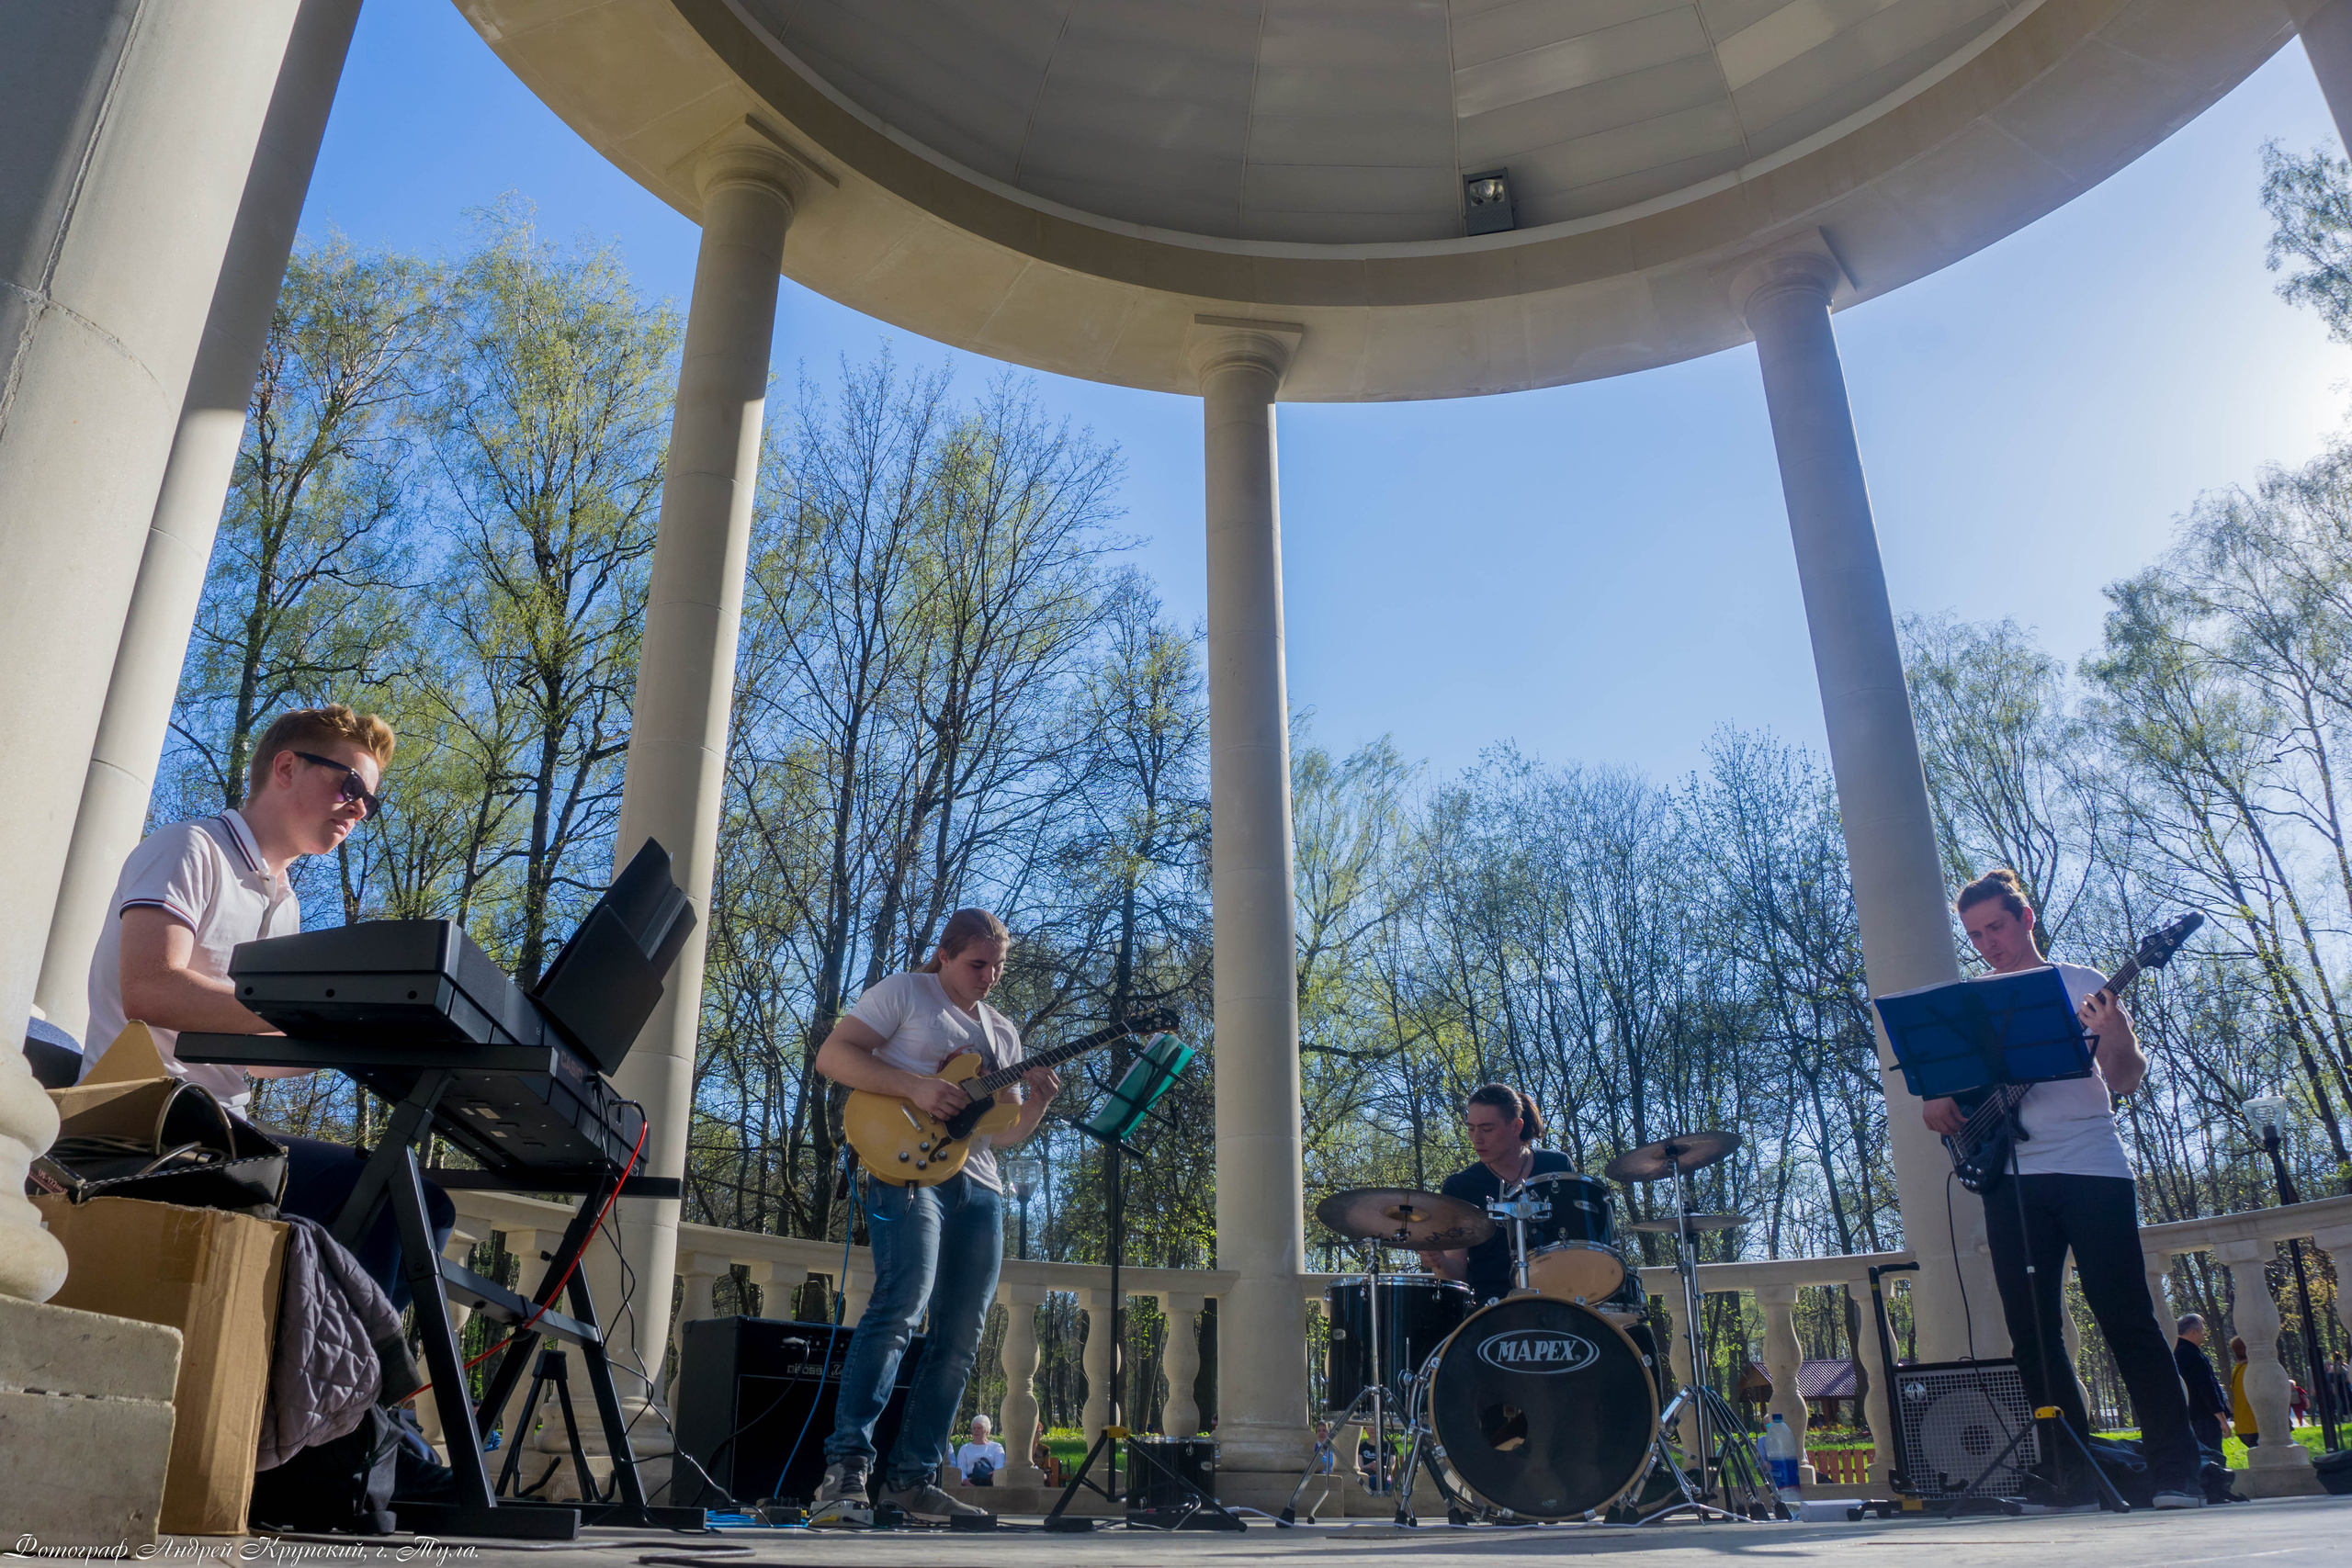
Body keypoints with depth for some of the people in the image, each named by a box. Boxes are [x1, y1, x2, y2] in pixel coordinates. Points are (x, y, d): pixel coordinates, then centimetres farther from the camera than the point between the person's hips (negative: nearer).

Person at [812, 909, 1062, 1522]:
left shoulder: (1004, 1032, 23)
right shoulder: (904, 993, 5)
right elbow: (832, 1055, -7)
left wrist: (1038, 1102, 1)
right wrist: (915, 1088, -18)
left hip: (979, 1188, 7)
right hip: (908, 1169, -7)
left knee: (959, 1340, 3)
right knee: (902, 1305, -24)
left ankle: (911, 1477, 10)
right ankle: (846, 1462, -21)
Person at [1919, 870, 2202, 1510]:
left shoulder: (2081, 985, 7)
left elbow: (2124, 1081, -1)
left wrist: (2118, 1035, -22)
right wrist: (1935, 1104, -7)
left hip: (2089, 1164, -3)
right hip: (2011, 1177, 3)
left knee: (2126, 1318, -5)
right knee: (2031, 1330, 0)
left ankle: (2176, 1470, 2)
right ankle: (2072, 1474, 7)